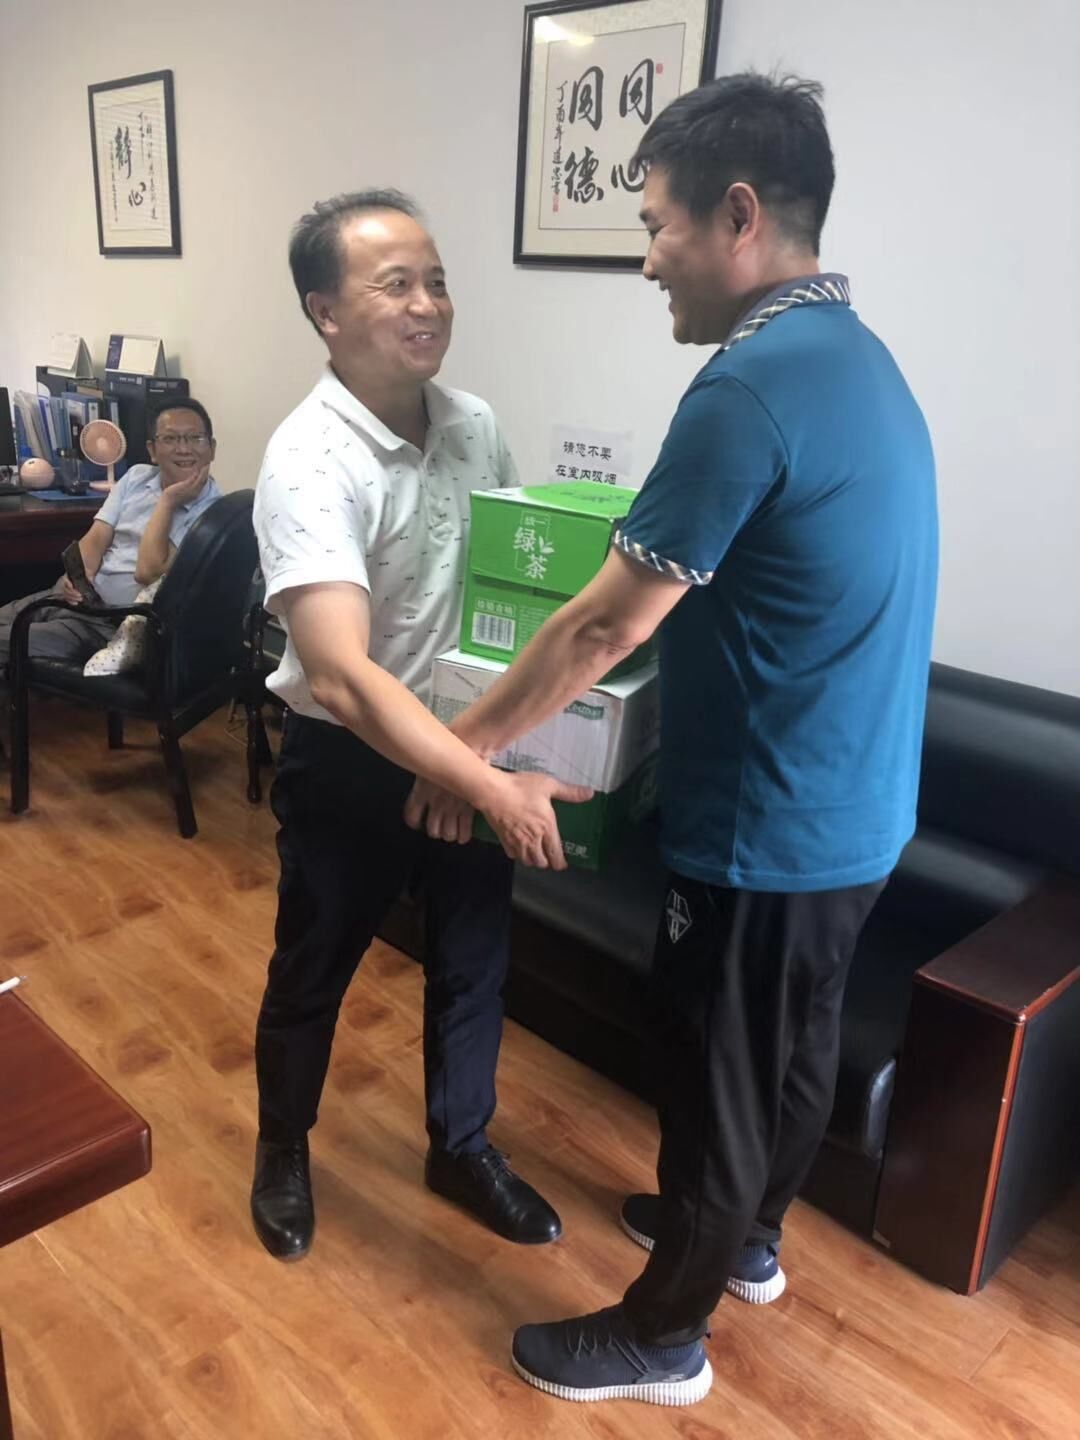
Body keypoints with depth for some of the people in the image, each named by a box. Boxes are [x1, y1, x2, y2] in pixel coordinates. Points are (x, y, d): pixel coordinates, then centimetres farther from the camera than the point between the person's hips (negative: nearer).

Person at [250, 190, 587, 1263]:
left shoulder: (474, 423, -3)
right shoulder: (310, 460, -24)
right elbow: (343, 674, -35)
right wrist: (494, 787, -43)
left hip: (468, 742, 6)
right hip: (349, 762, -5)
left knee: (473, 963, 18)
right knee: (312, 973, 16)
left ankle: (460, 1148, 43)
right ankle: (282, 1148, 44)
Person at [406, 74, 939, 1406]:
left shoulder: (751, 387, -23)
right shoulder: (858, 358, 7)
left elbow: (609, 621, -20)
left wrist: (471, 740, -7)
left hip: (766, 826, -9)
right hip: (856, 807, 9)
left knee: (716, 1073, 9)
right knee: (797, 1044, 25)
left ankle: (662, 1333, 32)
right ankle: (748, 1236, 49)